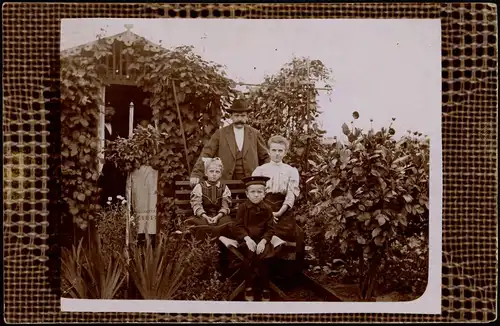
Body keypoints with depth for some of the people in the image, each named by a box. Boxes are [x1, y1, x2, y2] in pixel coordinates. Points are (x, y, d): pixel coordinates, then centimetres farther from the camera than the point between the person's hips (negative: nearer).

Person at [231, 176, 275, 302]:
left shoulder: (267, 209, 0)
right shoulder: (243, 207, -2)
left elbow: (270, 229, 0)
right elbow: (237, 226, -5)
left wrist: (263, 241, -18)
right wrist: (247, 238, -20)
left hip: (261, 239, 1)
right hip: (246, 239, -1)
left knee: (264, 256, -25)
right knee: (249, 255, -28)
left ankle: (265, 289, -8)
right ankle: (248, 287, -10)